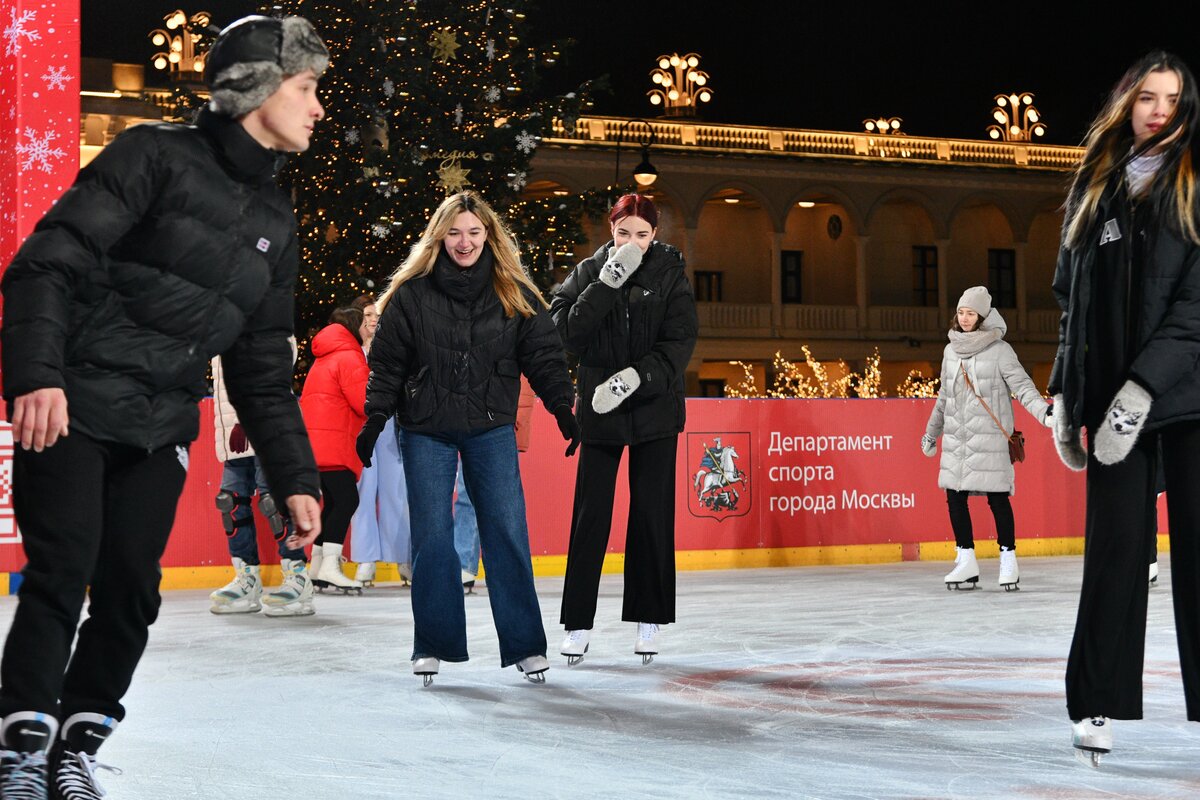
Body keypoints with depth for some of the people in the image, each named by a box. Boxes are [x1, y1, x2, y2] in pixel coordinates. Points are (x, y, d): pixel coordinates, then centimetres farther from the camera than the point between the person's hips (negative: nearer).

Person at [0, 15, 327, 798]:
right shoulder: (158, 156, -8)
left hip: (161, 431, 6)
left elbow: (263, 366, 16)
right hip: (70, 408, -6)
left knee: (130, 593, 1)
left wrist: (295, 476, 11)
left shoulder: (276, 220, 12)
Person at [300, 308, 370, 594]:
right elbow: (366, 403, -16)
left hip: (316, 444, 10)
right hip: (332, 444, -10)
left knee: (333, 503, 12)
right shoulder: (349, 358, -9)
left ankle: (317, 567, 13)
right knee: (346, 500, -13)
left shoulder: (324, 359, 24)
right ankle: (329, 567, -20)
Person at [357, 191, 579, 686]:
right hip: (426, 432, -1)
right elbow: (387, 363, 1)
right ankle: (433, 646, 12)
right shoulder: (411, 294, -2)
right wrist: (375, 419, -6)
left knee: (507, 532, -2)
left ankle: (525, 645, 6)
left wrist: (563, 409, -6)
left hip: (492, 430, 1)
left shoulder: (514, 295, 2)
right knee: (432, 538, 1)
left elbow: (543, 357, 4)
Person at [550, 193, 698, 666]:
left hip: (655, 409, 0)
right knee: (590, 514, 0)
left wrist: (638, 374, -23)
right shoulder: (590, 272, 1)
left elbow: (680, 342, -9)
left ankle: (648, 621, 13)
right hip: (598, 409, 1)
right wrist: (607, 284, -21)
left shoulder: (670, 275, -2)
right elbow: (564, 329, -12)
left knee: (652, 512, 3)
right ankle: (578, 623, 7)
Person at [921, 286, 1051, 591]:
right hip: (956, 438, 6)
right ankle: (966, 561, 12)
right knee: (954, 496, 3)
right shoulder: (951, 350, 12)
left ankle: (1008, 560, 7)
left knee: (997, 497, -3)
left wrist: (1044, 411, -27)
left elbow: (1022, 386, -11)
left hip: (990, 437, -5)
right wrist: (931, 432, 27)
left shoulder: (999, 349, -5)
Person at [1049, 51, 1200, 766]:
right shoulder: (1095, 188, 15)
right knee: (1115, 547, 2)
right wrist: (1066, 391, 10)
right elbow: (1072, 297, 17)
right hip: (1113, 391, 3)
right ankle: (1102, 708, 6)